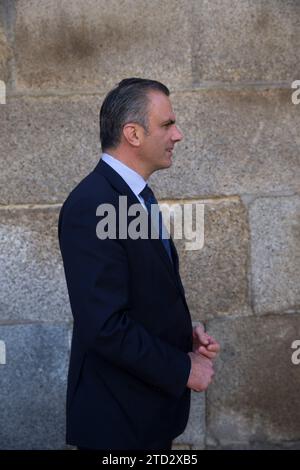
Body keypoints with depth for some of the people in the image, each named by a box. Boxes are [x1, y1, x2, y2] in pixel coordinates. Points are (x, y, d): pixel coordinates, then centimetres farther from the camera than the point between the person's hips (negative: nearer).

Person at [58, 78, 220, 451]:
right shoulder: (90, 207, -22)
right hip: (119, 419, -9)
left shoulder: (137, 194, 8)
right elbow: (106, 326, -26)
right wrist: (183, 370, -16)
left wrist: (186, 334, 0)